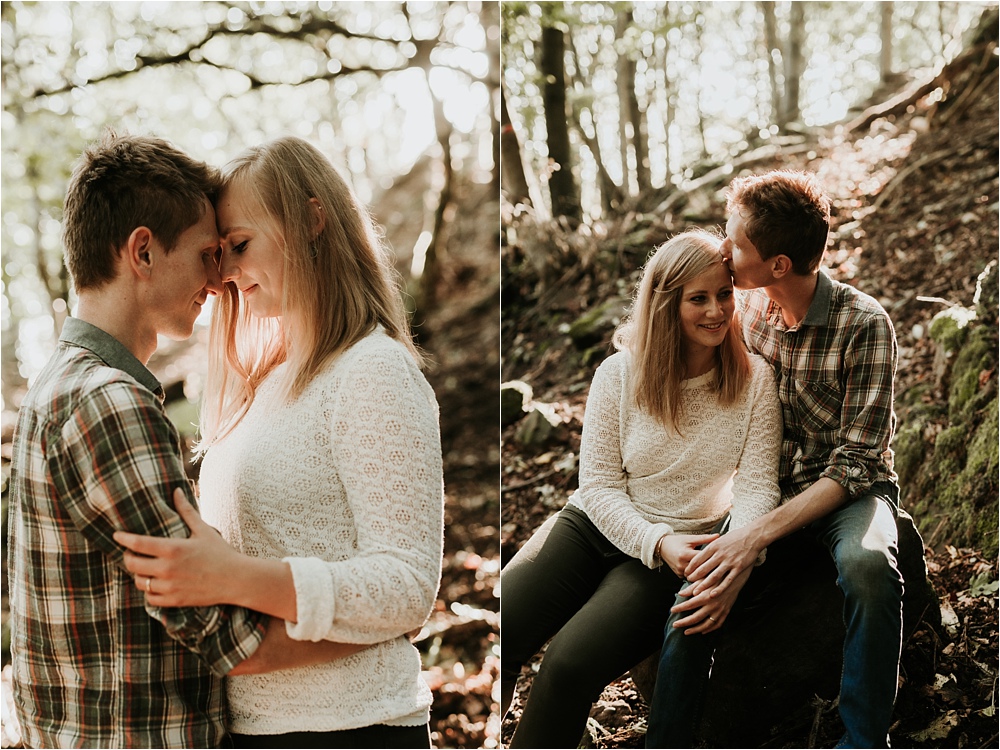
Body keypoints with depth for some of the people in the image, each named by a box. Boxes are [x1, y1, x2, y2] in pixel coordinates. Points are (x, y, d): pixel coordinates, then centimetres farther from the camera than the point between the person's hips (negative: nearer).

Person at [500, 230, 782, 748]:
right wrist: (658, 543, -20)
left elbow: (756, 488, -7)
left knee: (570, 665, -27)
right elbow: (599, 485, -2)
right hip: (595, 525, 2)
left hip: (684, 548, -2)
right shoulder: (619, 374, -2)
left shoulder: (754, 380, -3)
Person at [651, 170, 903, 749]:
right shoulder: (751, 310, 0)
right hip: (769, 484, 4)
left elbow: (855, 462, -21)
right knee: (701, 565, -26)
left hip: (848, 491, -4)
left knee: (867, 563, -37)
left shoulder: (865, 323, -17)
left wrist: (759, 534, -33)